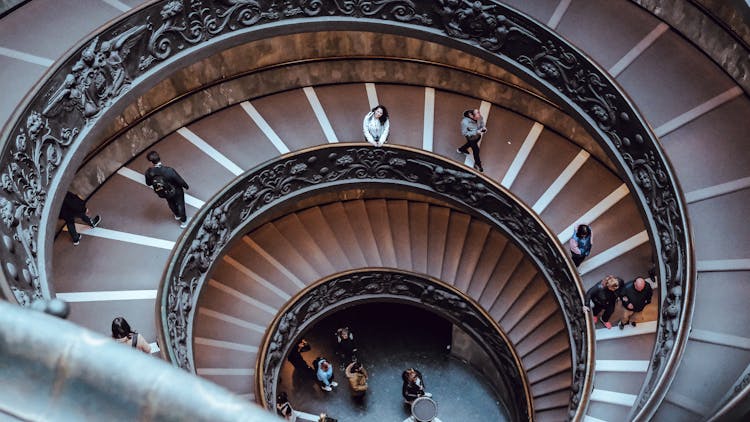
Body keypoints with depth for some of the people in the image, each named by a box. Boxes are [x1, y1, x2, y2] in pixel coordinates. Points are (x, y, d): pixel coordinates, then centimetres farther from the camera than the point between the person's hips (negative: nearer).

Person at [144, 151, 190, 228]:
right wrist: (186, 186, -4)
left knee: (171, 204, 35)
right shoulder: (169, 171, -40)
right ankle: (183, 221, 50)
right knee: (180, 205, 26)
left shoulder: (149, 172, -30)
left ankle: (177, 215, 63)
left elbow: (148, 184, -9)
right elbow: (180, 181, -25)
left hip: (164, 193, 3)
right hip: (176, 192, -3)